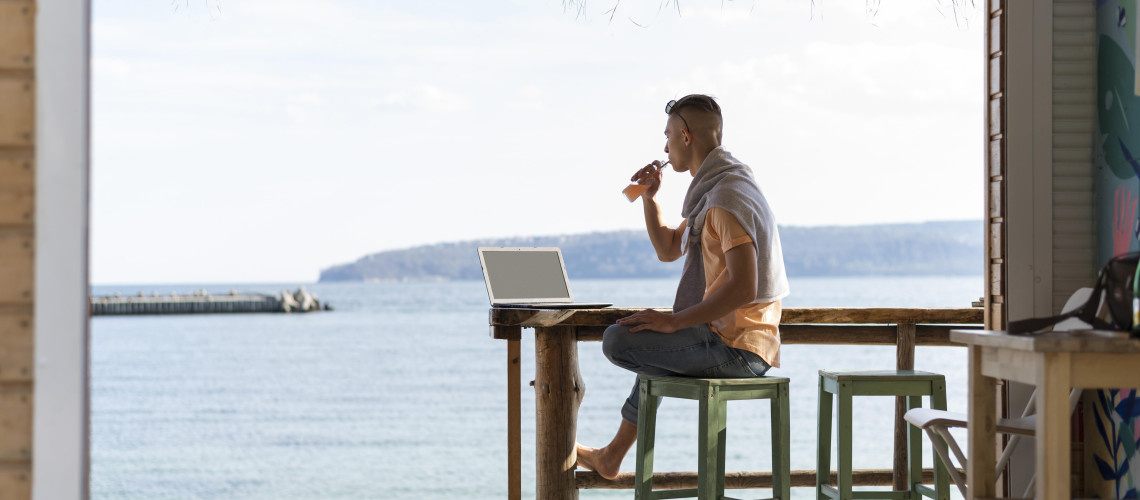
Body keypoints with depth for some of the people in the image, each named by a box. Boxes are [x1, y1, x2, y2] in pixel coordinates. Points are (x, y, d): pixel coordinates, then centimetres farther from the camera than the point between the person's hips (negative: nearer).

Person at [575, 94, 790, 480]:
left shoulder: (728, 197, -19)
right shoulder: (712, 190, 16)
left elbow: (743, 288, -28)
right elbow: (668, 250, 26)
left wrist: (674, 321, -23)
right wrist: (649, 198, 12)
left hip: (735, 346, -11)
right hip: (736, 338, 11)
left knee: (618, 341, -15)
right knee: (651, 343, 34)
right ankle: (611, 457, 44)